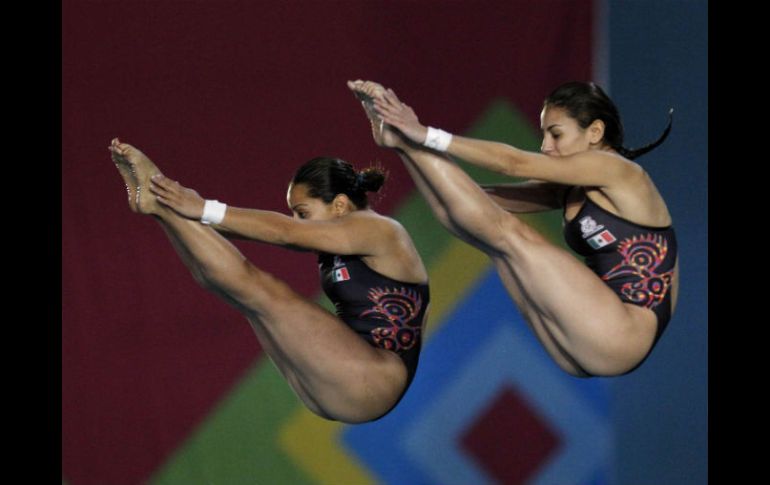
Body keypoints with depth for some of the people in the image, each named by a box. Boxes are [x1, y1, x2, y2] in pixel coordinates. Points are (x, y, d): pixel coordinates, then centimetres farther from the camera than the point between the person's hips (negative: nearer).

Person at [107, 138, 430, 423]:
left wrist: (207, 211, -19)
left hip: (376, 380, -9)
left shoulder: (378, 230, -9)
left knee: (259, 290, -16)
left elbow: (285, 233, -16)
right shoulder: (337, 241, 19)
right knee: (245, 287, 1)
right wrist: (198, 211, -2)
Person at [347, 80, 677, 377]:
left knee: (508, 233, -11)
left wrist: (430, 136, -12)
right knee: (498, 235, 1)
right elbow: (490, 197, 11)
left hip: (625, 336, -8)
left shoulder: (618, 170, -6)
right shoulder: (569, 191, 19)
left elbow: (514, 164, -12)